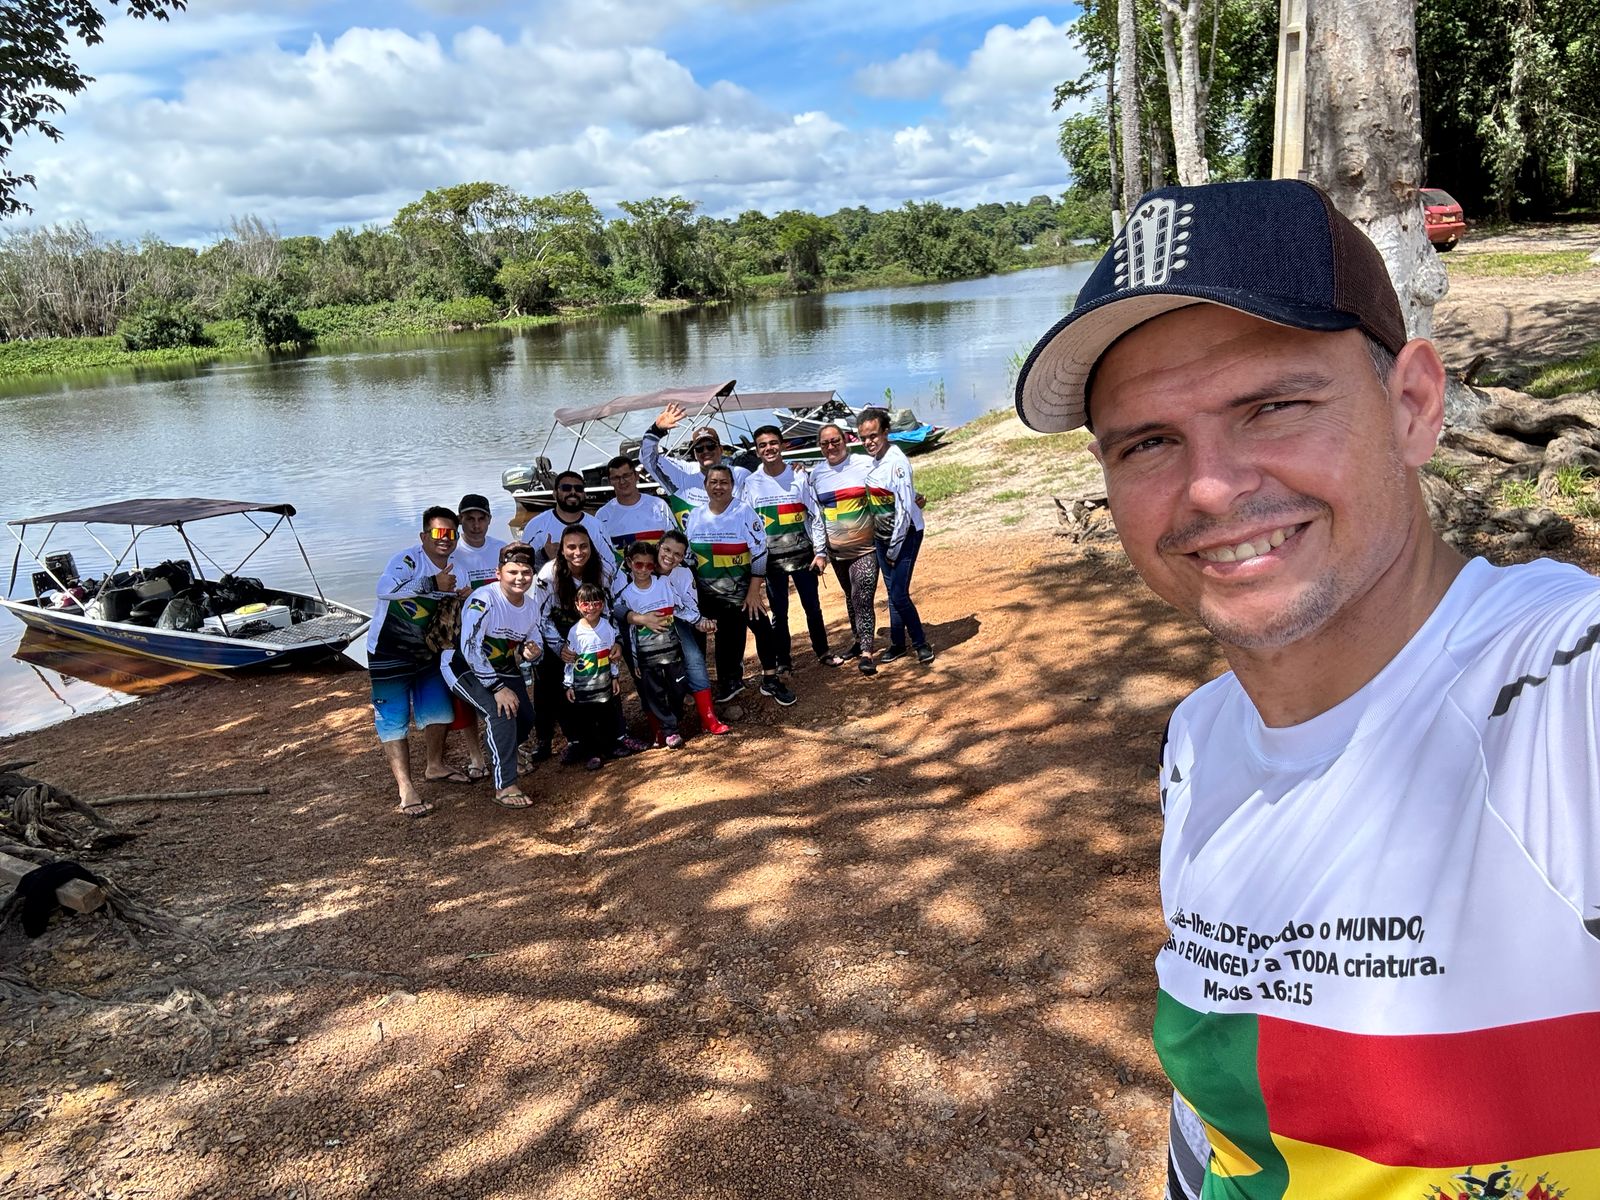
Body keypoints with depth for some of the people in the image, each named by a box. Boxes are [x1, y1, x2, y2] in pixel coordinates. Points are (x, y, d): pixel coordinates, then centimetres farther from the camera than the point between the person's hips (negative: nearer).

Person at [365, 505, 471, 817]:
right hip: (389, 651, -8)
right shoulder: (408, 560, -20)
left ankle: (435, 766, 36)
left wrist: (461, 597, -1)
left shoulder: (452, 569, 6)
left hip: (425, 651, 8)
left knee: (439, 708, 14)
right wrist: (435, 587, -35)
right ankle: (406, 790, -9)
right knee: (394, 718, -7)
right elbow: (385, 589, -41)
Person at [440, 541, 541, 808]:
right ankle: (504, 786, -18)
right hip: (463, 666, -8)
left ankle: (502, 756, 35)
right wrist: (497, 688, -33)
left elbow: (530, 645, 11)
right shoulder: (484, 599, -28)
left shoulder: (531, 608, -3)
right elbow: (470, 648, -32)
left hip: (503, 668, 8)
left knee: (526, 719, 2)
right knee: (502, 713, -26)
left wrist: (530, 653, -16)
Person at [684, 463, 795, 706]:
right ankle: (730, 681, 27)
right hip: (709, 593, 3)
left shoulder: (744, 511, -10)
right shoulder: (694, 516, 3)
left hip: (742, 590, -3)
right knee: (726, 635, 13)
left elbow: (759, 553, -11)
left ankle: (770, 680, 4)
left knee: (762, 627, -10)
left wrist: (754, 591, -15)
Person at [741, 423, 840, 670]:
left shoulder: (799, 478, -1)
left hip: (802, 554, 0)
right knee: (779, 612, 8)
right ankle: (783, 660, 19)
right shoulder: (750, 483, -1)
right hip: (771, 559, 0)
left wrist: (820, 552, -2)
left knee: (813, 607, 9)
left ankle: (822, 652, 24)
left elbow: (815, 516, 2)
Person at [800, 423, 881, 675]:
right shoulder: (815, 474, 4)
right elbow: (816, 515, 4)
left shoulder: (864, 466, -5)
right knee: (851, 597, 15)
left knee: (862, 598, -12)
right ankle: (860, 640, 31)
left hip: (865, 546, -4)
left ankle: (866, 653, -10)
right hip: (836, 550, 4)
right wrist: (820, 551, 1)